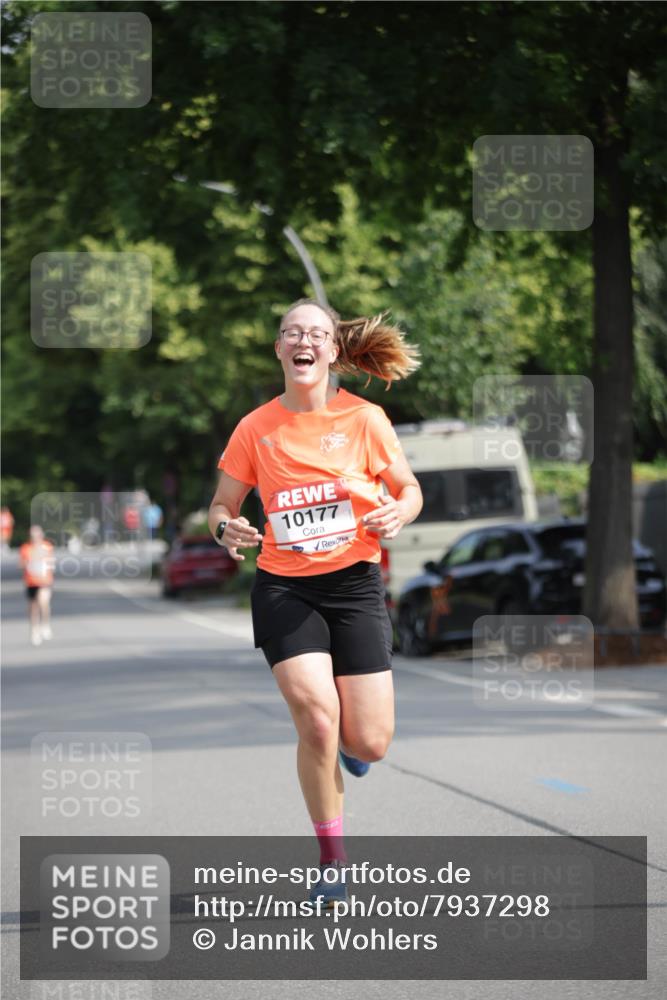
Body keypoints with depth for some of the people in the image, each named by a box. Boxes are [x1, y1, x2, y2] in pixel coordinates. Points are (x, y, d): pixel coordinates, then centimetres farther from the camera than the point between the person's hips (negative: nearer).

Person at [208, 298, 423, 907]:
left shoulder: (365, 418, -1)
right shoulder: (255, 428, 1)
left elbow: (409, 489, 9)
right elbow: (221, 505, 10)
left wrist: (398, 513, -14)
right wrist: (226, 529, -13)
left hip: (354, 582, 0)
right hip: (283, 587, 0)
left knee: (369, 744, -5)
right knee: (316, 718, -20)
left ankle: (343, 736, 36)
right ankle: (332, 856, 0)